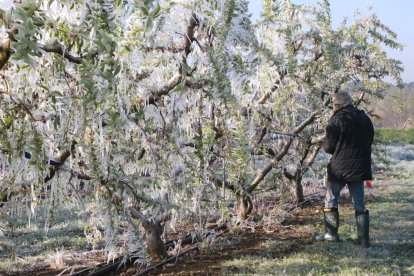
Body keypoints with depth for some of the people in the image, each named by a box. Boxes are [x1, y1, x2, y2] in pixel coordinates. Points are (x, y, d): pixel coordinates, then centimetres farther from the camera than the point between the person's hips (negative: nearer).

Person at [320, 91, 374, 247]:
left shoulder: (336, 119, -11)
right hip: (359, 168, 5)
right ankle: (364, 239, 4)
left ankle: (331, 234, 11)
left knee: (331, 201, 11)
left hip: (339, 168, -5)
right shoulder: (365, 119, 6)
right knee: (359, 204, 8)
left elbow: (328, 147, -10)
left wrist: (326, 138, 10)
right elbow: (369, 142, 14)